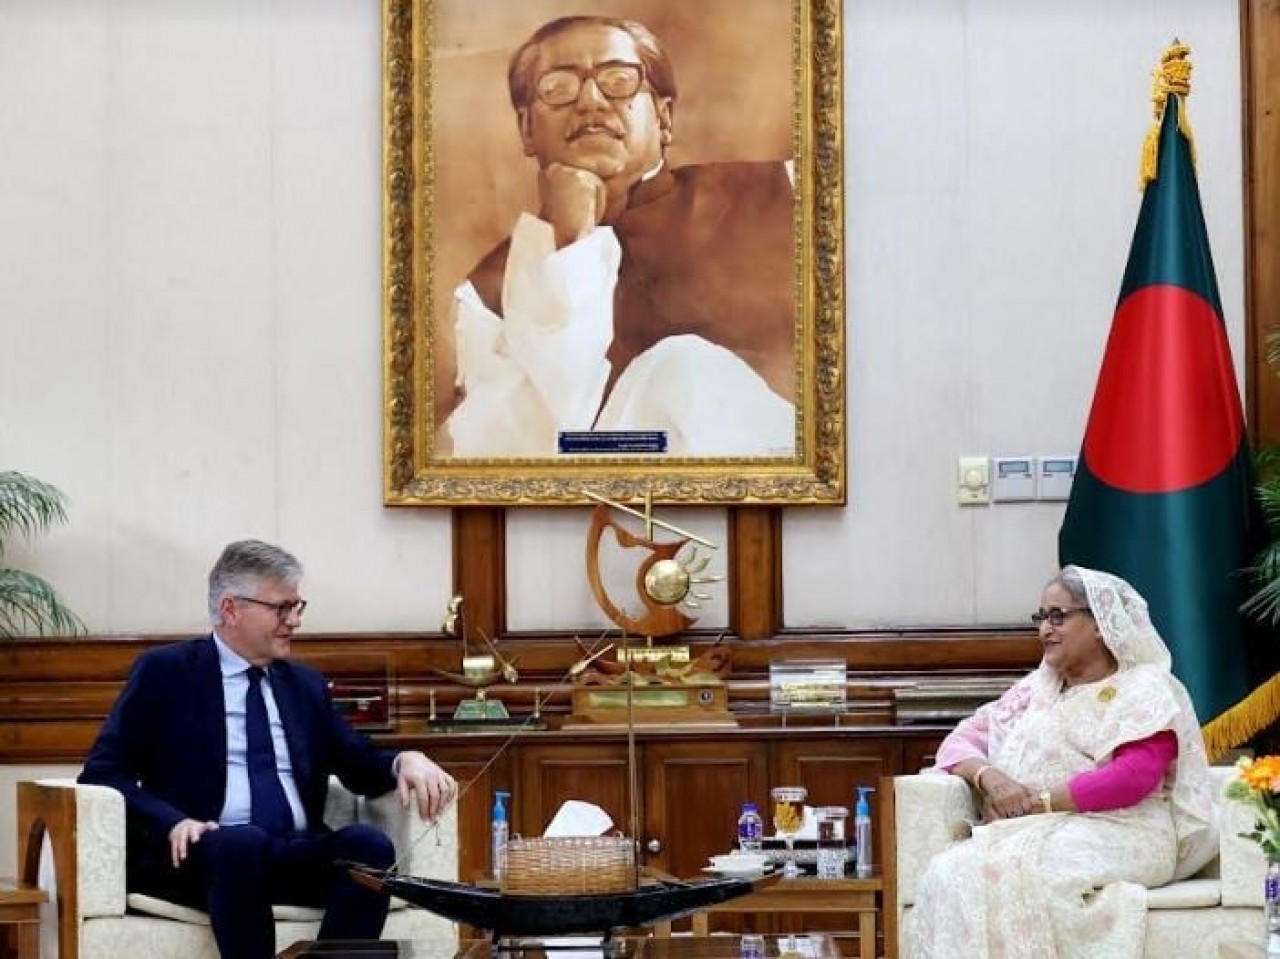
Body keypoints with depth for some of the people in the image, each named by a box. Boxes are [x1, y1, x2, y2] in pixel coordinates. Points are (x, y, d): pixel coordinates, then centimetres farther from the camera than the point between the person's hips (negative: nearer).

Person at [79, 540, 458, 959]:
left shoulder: (305, 684, 23)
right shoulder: (165, 672, 8)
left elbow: (360, 766, 22)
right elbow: (102, 775, 2)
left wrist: (405, 761, -2)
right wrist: (173, 822, -17)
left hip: (299, 857, 4)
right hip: (201, 856, -4)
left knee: (369, 843, -27)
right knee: (241, 844, -38)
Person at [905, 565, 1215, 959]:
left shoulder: (1146, 690, 4)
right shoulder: (1036, 688, 24)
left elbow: (1134, 778, -12)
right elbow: (960, 741, 19)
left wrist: (1038, 802, -13)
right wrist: (988, 777, -6)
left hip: (1117, 836, -6)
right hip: (1030, 833, 6)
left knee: (1008, 872, -35)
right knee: (950, 873, -28)